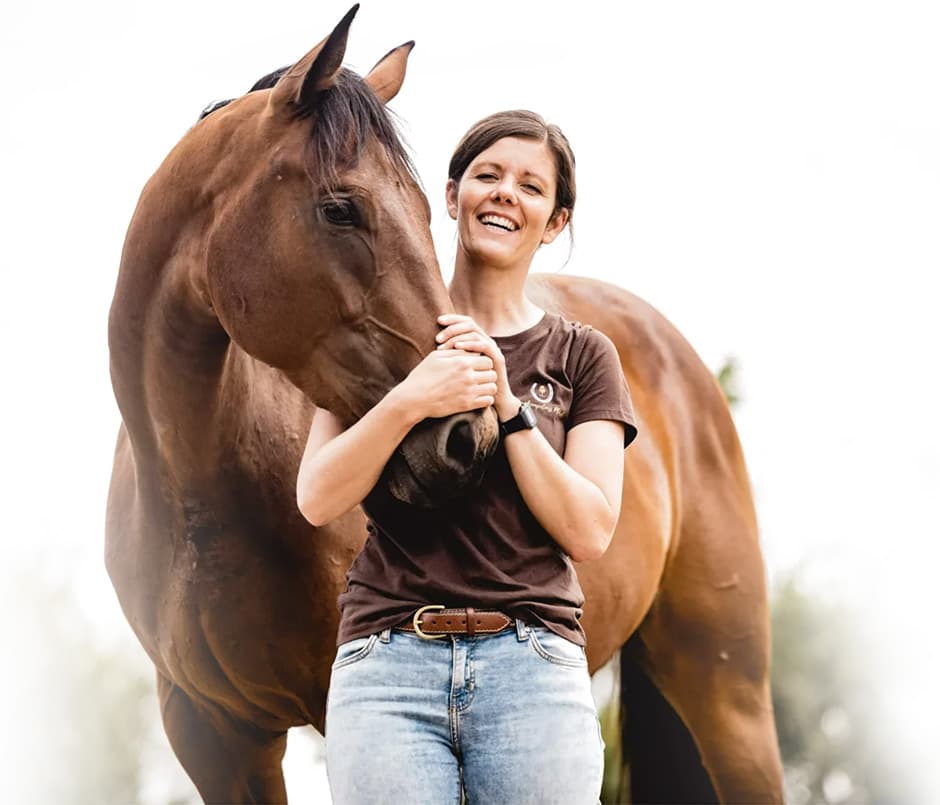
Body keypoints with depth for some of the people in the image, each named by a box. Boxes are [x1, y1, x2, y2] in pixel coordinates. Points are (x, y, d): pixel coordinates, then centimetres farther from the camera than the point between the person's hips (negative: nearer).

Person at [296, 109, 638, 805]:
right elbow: (318, 499, 0)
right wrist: (409, 401, -13)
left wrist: (508, 406, -9)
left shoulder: (582, 356, 9)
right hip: (388, 660, 0)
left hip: (535, 666, 0)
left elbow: (589, 532, -2)